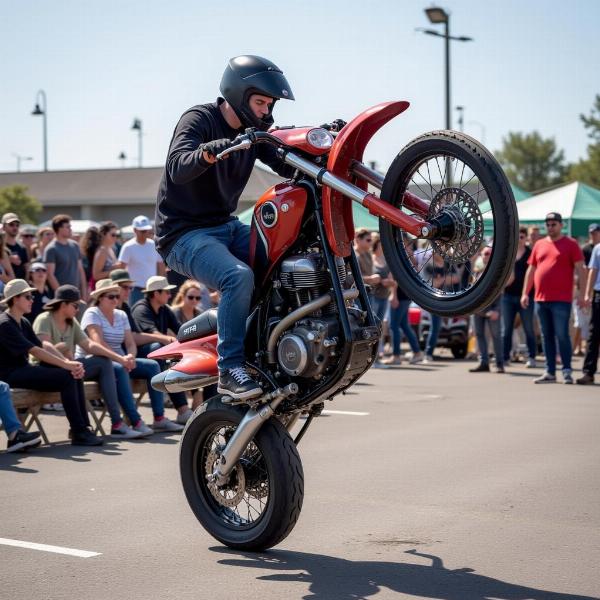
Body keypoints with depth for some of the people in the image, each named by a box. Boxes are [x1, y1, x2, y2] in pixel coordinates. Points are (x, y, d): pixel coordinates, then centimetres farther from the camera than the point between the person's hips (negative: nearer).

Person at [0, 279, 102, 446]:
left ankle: (83, 427, -8)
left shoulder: (23, 323, 16)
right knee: (66, 378, -22)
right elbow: (34, 351, -21)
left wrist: (70, 363, -10)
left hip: (25, 369, 9)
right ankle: (79, 433, -20)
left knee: (75, 374, -6)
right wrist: (66, 365, -23)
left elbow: (43, 348, 6)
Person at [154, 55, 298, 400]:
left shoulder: (254, 130, 11)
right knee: (240, 277, -33)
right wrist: (207, 152, -51)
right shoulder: (199, 119, -12)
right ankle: (230, 369, -27)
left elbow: (290, 166, 1)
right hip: (185, 233, -8)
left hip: (227, 226, 8)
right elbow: (178, 168, -30)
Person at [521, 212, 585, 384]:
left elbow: (579, 269, -3)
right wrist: (525, 293, 11)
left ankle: (567, 371, 1)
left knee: (562, 335, -7)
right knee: (547, 336, 8)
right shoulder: (539, 245, 15)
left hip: (561, 300, -5)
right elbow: (531, 270, 17)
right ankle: (550, 373, 12)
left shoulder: (570, 244, 1)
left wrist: (582, 292, -12)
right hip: (541, 299, 5)